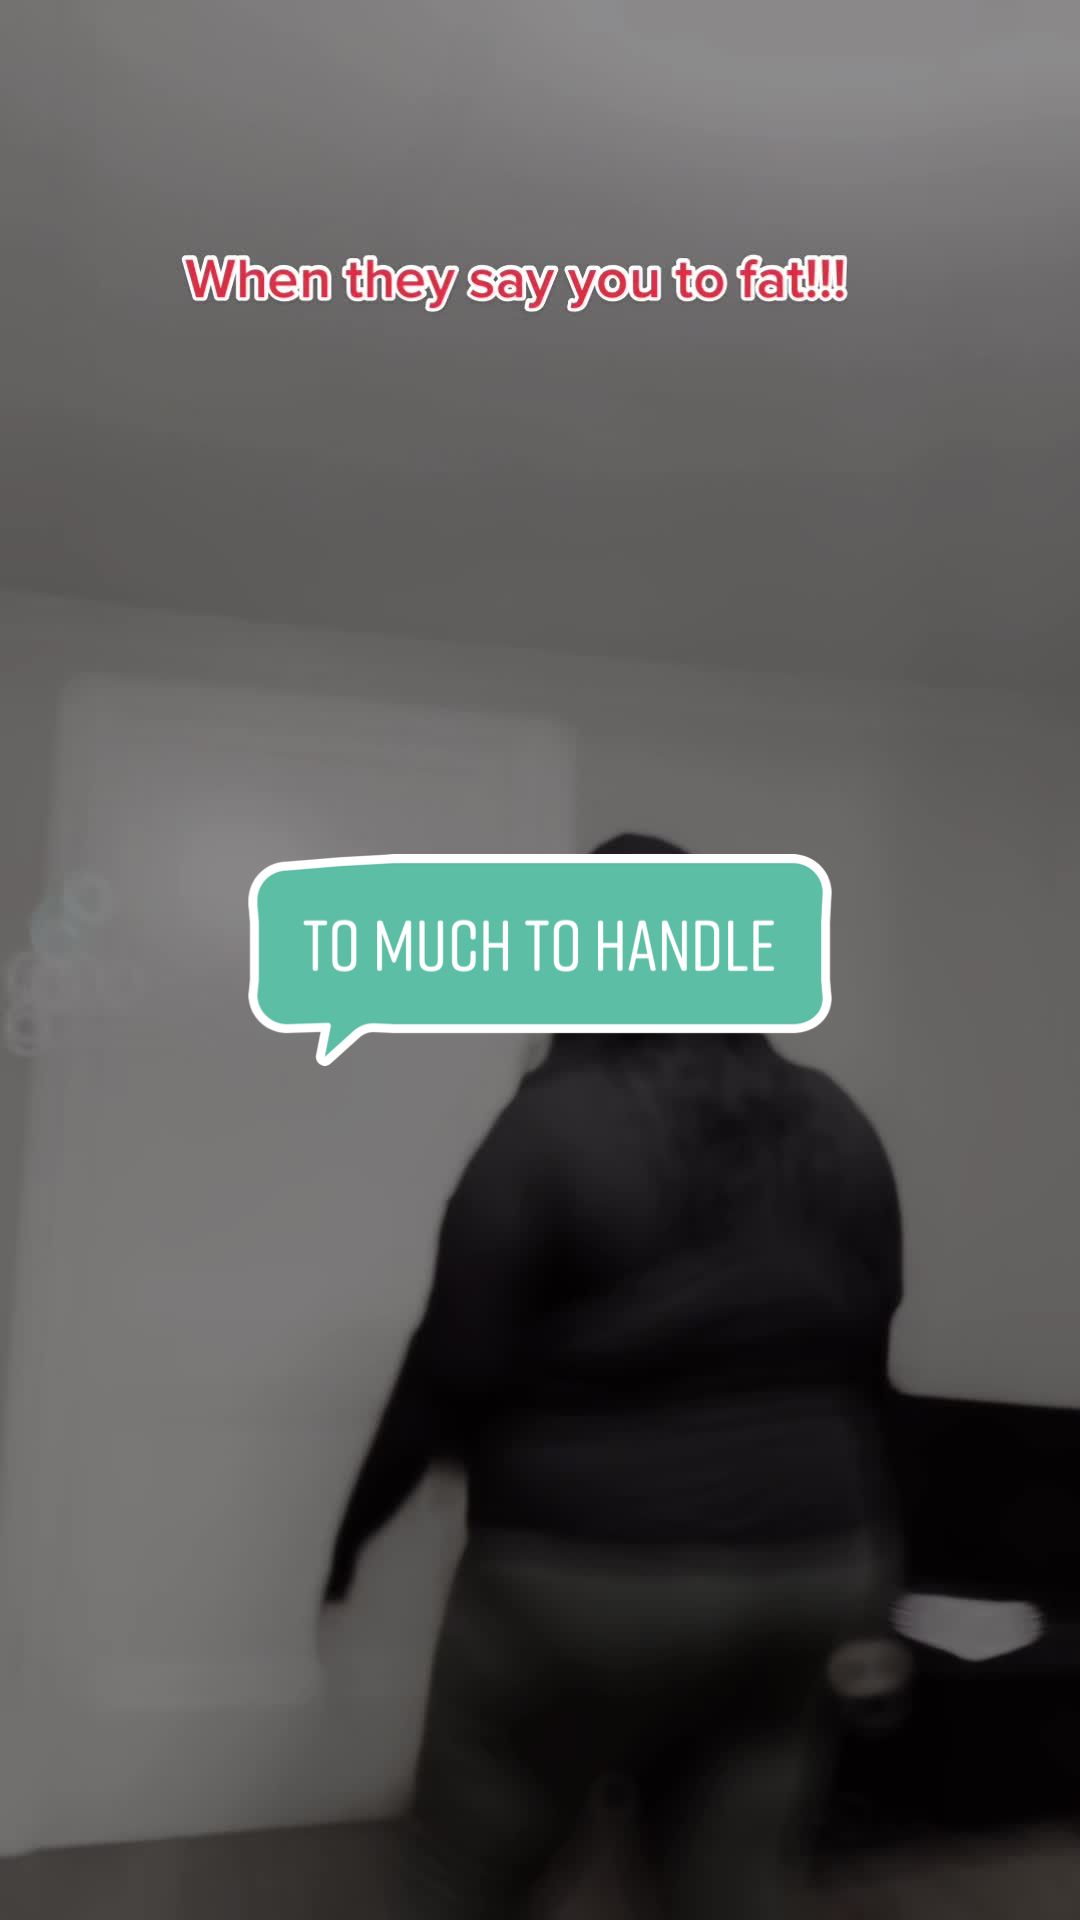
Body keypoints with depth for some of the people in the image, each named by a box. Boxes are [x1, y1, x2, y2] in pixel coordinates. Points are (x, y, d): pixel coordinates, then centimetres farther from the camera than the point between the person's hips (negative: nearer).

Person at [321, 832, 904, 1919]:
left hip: (591, 1574, -5)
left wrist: (358, 1523, 3)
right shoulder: (838, 1126, 2)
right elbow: (864, 1358, 9)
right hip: (806, 1564, 6)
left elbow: (455, 1369, -12)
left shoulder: (554, 1124, -15)